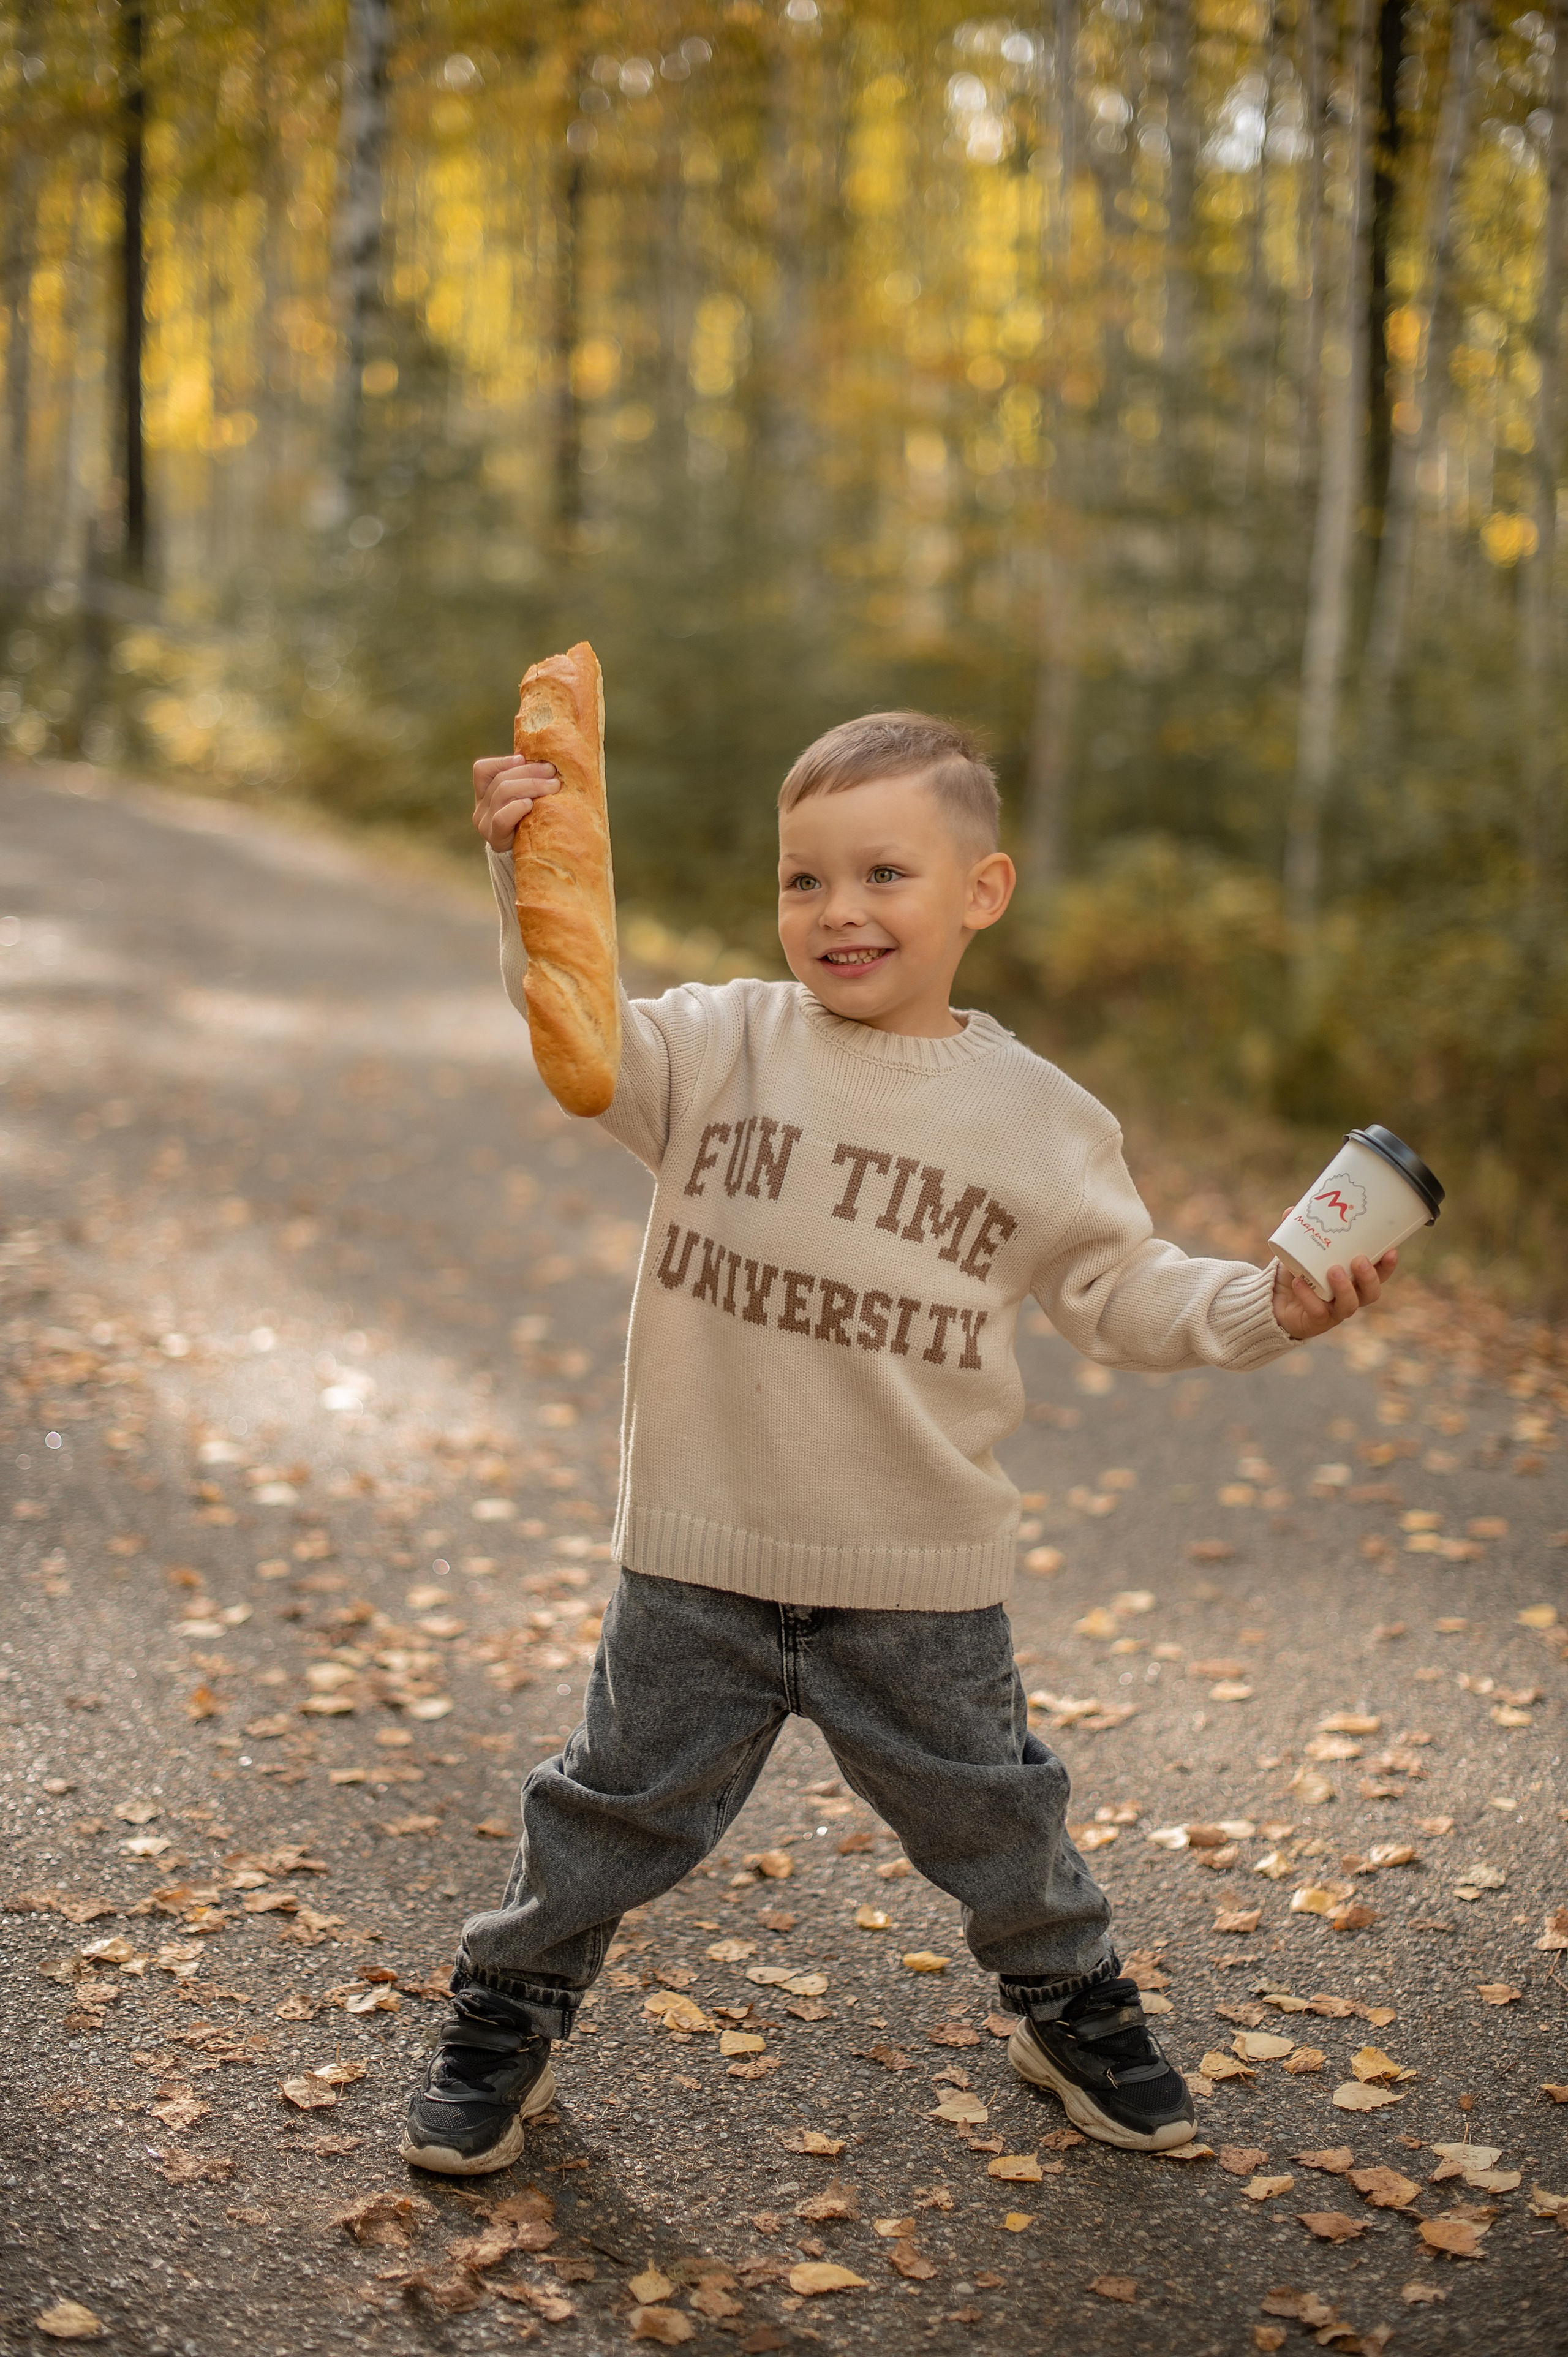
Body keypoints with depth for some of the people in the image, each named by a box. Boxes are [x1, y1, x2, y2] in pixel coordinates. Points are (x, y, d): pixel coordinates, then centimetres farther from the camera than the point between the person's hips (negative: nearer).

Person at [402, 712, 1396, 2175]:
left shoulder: (1037, 1118, -2)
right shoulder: (721, 1048, -4)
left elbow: (1123, 1293, 4)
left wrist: (1269, 1308, -10)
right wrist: (531, 877, -33)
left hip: (920, 1573, 1)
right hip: (700, 1557, 0)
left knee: (988, 1811, 17)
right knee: (616, 1804, 11)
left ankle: (1070, 2006, 44)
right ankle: (505, 2018, 33)